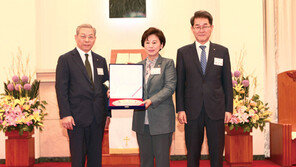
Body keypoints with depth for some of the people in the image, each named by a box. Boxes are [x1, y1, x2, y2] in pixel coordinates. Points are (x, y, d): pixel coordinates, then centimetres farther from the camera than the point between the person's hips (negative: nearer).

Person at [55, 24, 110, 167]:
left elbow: (105, 87, 14)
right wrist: (65, 115, -15)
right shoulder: (65, 59, -1)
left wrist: (107, 113, 8)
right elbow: (61, 89, -7)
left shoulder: (101, 61, 13)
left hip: (98, 117, 4)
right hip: (76, 117, -4)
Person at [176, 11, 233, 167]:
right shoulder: (183, 52, 5)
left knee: (217, 154, 6)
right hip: (192, 111, 0)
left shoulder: (222, 51, 7)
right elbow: (179, 83, 4)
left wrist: (229, 108, 3)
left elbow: (227, 82, 8)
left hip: (216, 111, 1)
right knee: (192, 154, 7)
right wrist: (180, 109, -2)